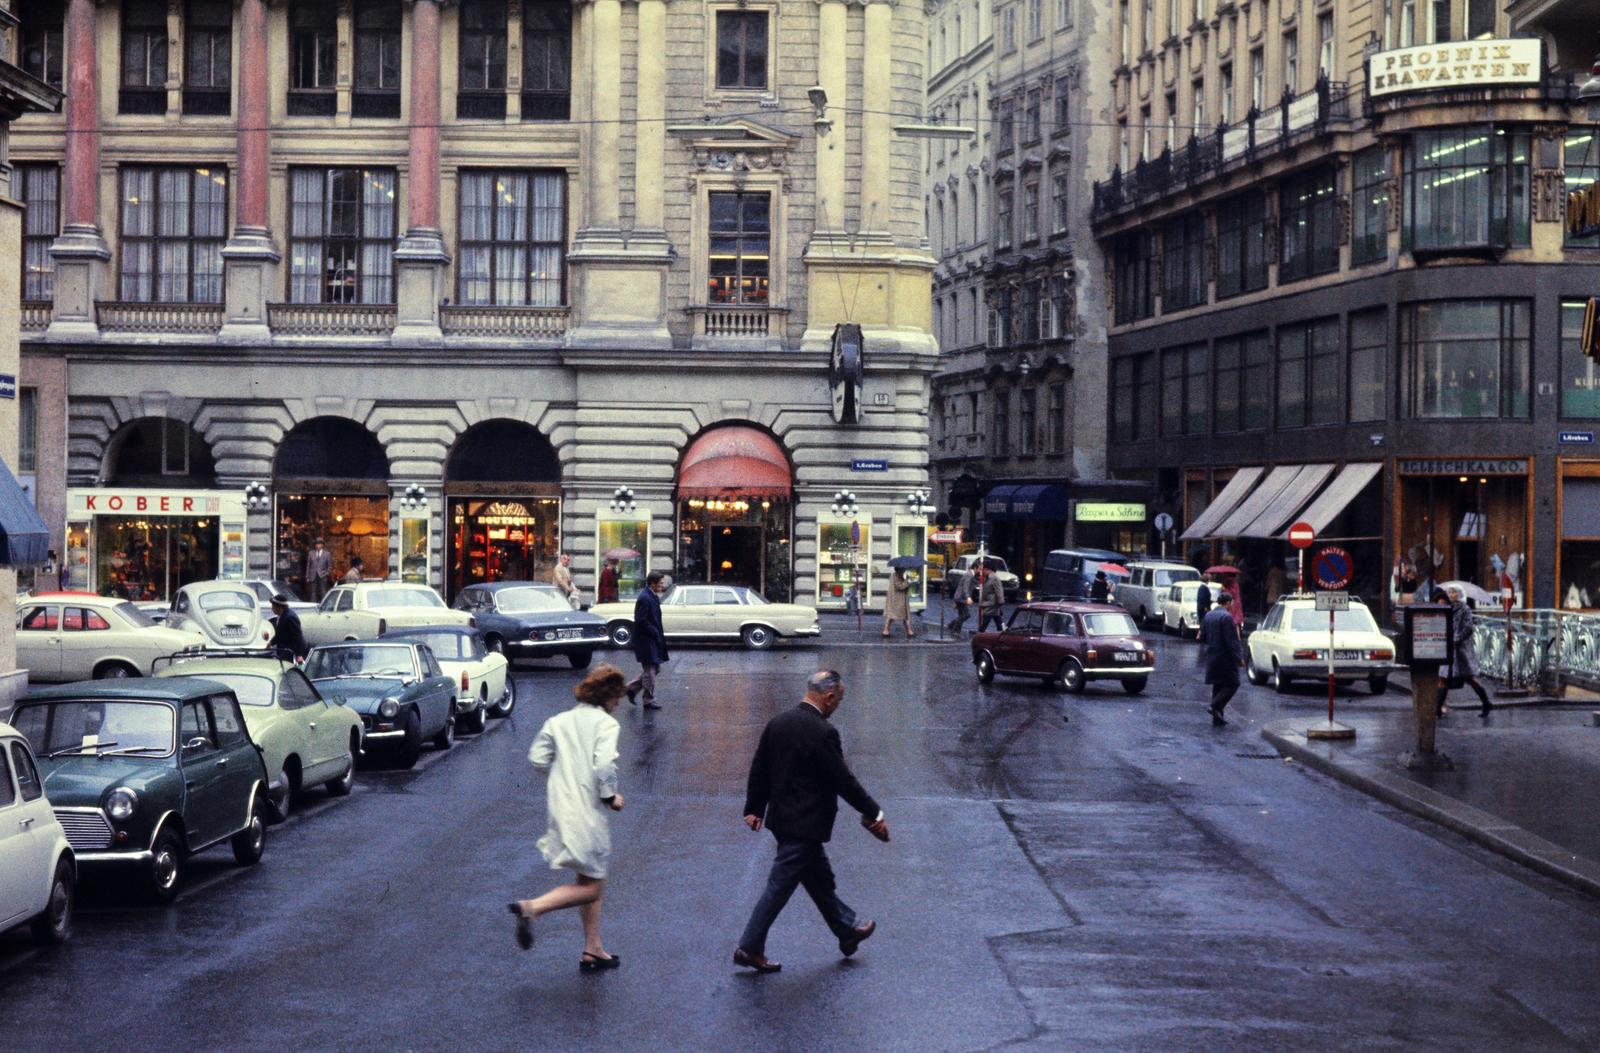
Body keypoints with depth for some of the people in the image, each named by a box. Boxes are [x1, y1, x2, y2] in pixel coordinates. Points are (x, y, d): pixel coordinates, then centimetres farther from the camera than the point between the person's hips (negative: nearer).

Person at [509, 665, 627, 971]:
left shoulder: (558, 721, 8)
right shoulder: (606, 723, -11)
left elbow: (537, 757, 6)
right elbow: (604, 765, -23)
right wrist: (610, 797, -8)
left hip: (561, 806, 8)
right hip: (589, 811, -8)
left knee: (591, 880, 19)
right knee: (591, 887, 1)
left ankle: (593, 950, 24)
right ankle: (531, 908, -17)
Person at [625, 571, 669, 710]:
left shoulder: (653, 597, 10)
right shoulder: (644, 598, -20)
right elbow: (641, 621, -23)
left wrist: (659, 631, 7)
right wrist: (656, 633, -18)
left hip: (653, 640, 10)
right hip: (646, 641, -10)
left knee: (654, 669, 15)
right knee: (650, 671, 0)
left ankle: (632, 688, 24)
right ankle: (649, 701, 10)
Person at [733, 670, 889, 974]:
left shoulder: (778, 722, 2)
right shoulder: (822, 732, -22)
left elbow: (759, 768, 9)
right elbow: (843, 780, -18)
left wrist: (754, 808, 20)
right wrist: (874, 813, -7)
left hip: (781, 818, 9)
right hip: (805, 824, -9)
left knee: (820, 878, 22)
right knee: (779, 886, 0)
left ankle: (847, 929, 37)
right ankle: (749, 948, 6)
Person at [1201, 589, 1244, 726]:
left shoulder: (1208, 615, 8)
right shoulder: (1226, 617, -16)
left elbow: (1202, 636, 13)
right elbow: (1231, 641, -19)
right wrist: (1239, 658, -14)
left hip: (1212, 657, 8)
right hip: (1225, 657, -8)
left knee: (1217, 686, 13)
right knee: (1232, 684, 1)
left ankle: (1217, 717, 13)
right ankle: (1216, 706, -14)